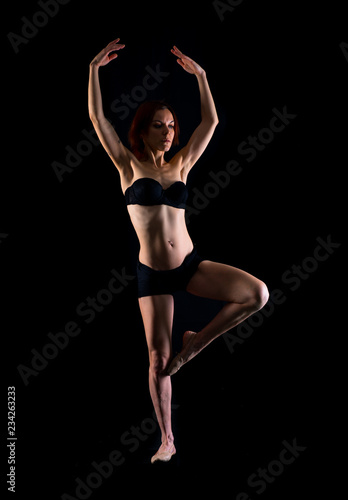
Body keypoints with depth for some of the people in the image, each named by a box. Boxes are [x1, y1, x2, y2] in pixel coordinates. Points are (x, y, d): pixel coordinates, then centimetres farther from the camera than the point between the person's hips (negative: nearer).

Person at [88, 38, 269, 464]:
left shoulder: (181, 166, 9)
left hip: (190, 264, 3)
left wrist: (199, 75, 3)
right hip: (152, 273, -3)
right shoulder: (129, 165, 2)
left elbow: (211, 122, 6)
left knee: (257, 293, -17)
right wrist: (94, 69, -8)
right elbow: (97, 117, -6)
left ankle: (195, 343, 3)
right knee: (158, 359, 5)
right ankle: (167, 440, 25)